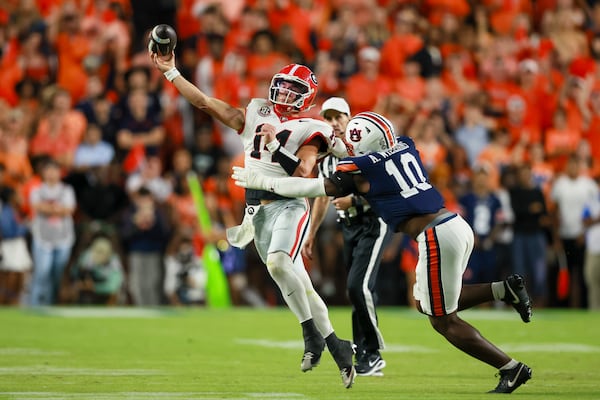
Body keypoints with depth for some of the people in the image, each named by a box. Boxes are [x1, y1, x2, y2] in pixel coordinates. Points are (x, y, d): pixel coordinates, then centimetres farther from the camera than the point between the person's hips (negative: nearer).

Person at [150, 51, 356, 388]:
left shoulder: (309, 131, 2)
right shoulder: (256, 115, 16)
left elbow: (301, 172, -12)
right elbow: (205, 102, 16)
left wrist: (276, 144, -19)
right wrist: (171, 72, 13)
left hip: (289, 205, -5)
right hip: (258, 209, 5)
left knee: (278, 263, -30)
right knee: (299, 285, 2)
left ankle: (312, 334, -18)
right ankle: (335, 345, 10)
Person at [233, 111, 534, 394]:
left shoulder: (359, 168, -4)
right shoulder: (405, 147, 14)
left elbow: (311, 187, 2)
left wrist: (262, 182, 12)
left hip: (436, 237, -8)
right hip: (458, 225, 8)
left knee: (444, 321, 4)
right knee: (425, 303, 20)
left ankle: (512, 369, 2)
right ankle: (505, 289, 9)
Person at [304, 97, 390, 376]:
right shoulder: (326, 156, 11)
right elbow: (323, 198, 22)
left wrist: (355, 200, -21)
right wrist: (311, 234, 22)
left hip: (373, 223, -7)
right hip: (349, 227, 7)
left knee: (358, 285, -17)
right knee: (358, 291, 6)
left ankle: (373, 352, -7)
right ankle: (366, 357, 12)